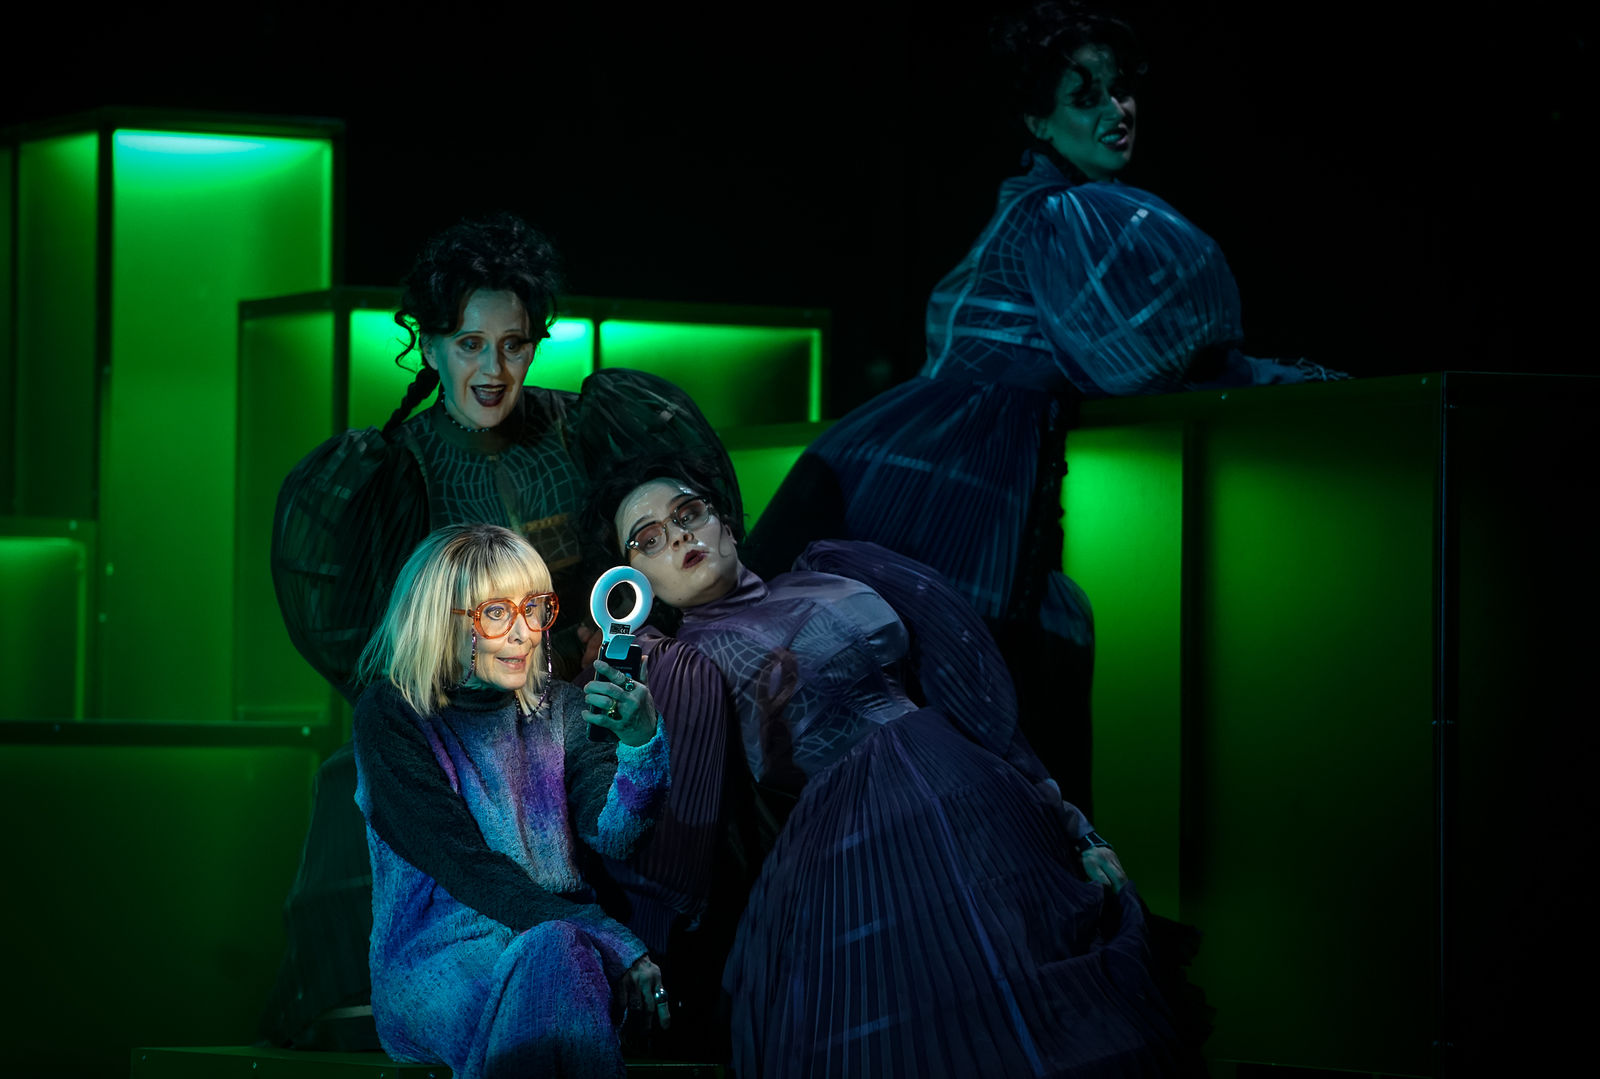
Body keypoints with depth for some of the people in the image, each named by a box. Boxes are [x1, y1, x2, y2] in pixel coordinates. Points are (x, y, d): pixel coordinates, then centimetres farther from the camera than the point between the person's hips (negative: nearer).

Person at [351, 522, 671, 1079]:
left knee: (556, 951, -34)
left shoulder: (560, 709, 14)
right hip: (434, 959, -3)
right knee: (555, 950, -36)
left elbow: (611, 833, -4)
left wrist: (643, 743, -26)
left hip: (557, 938, 3)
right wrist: (610, 942, -20)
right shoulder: (390, 715, 0)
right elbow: (463, 863, -11)